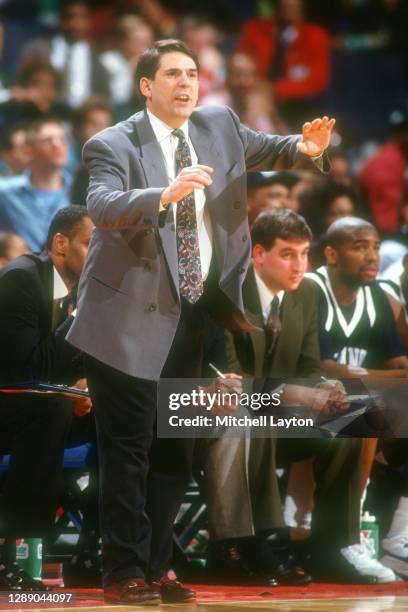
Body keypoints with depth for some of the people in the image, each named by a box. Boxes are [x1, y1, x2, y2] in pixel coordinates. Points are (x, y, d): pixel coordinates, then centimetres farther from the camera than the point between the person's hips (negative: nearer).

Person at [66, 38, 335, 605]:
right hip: (132, 319, -6)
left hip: (189, 316, 7)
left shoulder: (219, 125, 6)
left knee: (176, 451, 12)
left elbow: (266, 149, 20)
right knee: (129, 451, -5)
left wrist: (307, 146, -3)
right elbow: (101, 206, -28)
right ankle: (124, 574, 1)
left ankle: (156, 569, 21)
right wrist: (166, 195, -44)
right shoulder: (115, 145, -12)